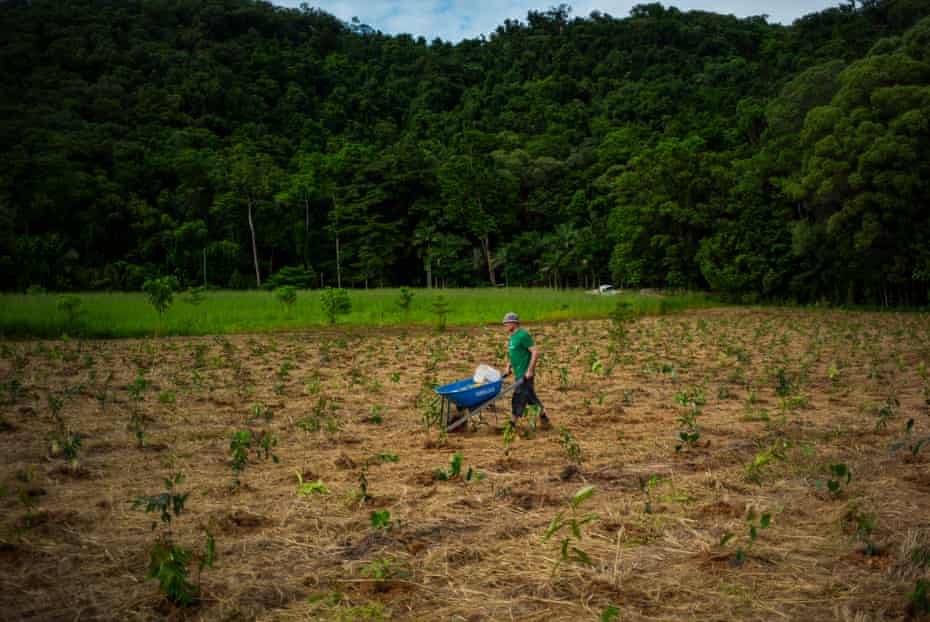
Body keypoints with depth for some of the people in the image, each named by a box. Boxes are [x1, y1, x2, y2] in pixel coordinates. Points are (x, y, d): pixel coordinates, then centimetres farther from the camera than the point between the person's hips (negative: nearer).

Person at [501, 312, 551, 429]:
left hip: (525, 374, -10)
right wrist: (508, 367, 12)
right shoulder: (512, 337, 14)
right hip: (519, 373, 10)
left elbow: (535, 352, -20)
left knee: (519, 397, -7)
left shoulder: (523, 335, -15)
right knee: (531, 397, 16)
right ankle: (545, 420, 25)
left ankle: (512, 424, -2)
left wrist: (529, 370, -22)